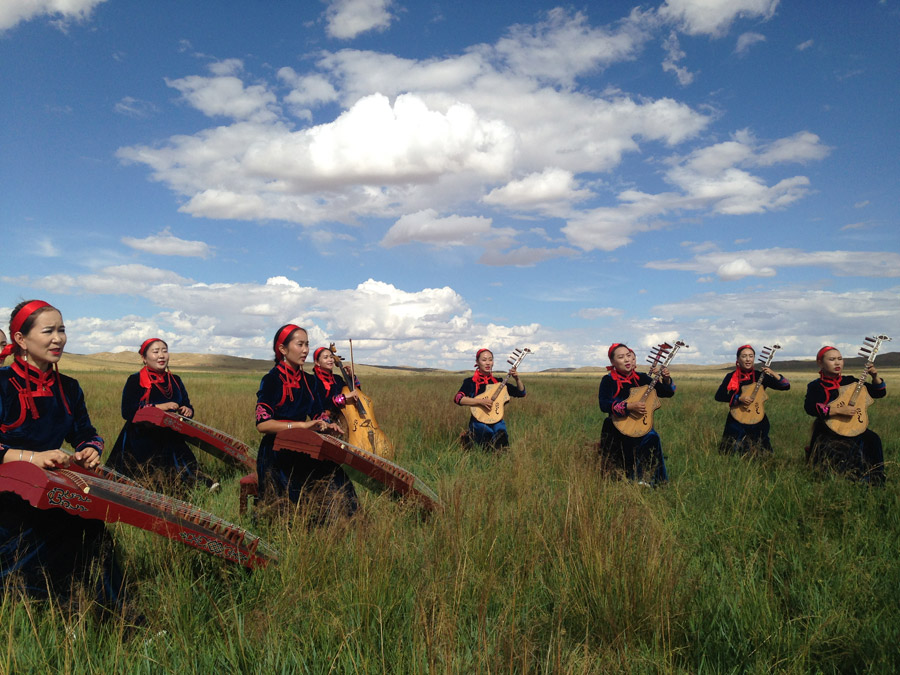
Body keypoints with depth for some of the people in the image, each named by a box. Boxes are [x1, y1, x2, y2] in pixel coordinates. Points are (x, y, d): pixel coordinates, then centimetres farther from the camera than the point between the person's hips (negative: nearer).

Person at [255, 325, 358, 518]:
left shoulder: (310, 382, 13)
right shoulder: (272, 380, -5)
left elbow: (318, 416, 22)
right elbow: (262, 424, -13)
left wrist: (327, 426, -3)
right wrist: (303, 425, -20)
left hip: (303, 450, 5)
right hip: (276, 454, -5)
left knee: (335, 477, -20)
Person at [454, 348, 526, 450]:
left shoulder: (498, 382, 13)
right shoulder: (471, 382, 1)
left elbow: (521, 393, 13)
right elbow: (457, 398, -15)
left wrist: (517, 379, -6)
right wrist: (481, 401, -23)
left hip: (496, 420, 3)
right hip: (479, 420, -3)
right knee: (489, 435, -30)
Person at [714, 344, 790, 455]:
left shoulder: (761, 376, 1)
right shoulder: (731, 377, -1)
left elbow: (786, 386, -2)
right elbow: (718, 396, -11)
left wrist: (773, 374, -17)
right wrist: (739, 398, -21)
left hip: (757, 420, 1)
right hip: (736, 419, -1)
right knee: (734, 452, 4)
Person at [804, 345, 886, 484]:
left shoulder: (850, 382, 12)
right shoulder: (816, 386, -3)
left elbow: (879, 393, 18)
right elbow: (810, 407, -22)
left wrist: (875, 376, -1)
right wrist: (839, 410, -28)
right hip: (827, 432, -4)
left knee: (872, 440, -23)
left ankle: (875, 482, -11)